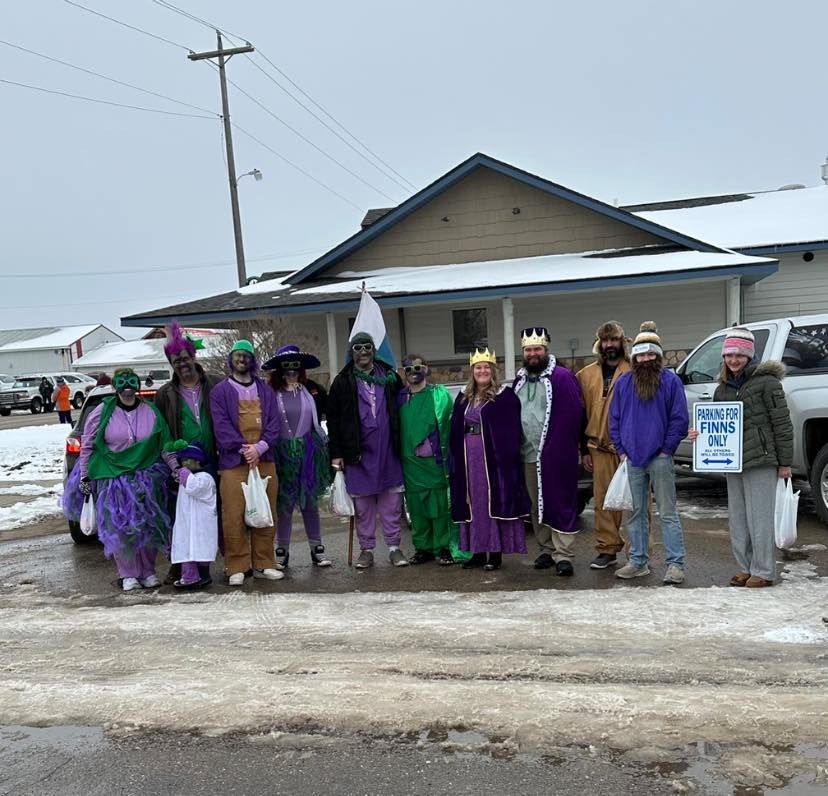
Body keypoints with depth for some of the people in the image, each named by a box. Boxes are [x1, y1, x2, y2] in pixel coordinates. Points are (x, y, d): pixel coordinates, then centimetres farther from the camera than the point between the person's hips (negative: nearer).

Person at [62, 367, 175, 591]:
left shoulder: (151, 412, 2)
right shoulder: (103, 411, -4)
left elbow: (165, 446, 7)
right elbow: (87, 446, 2)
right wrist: (84, 476, 0)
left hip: (147, 478, 2)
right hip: (112, 478, -2)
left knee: (148, 525, 5)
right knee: (119, 528, -1)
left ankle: (148, 571, 20)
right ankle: (128, 574, 13)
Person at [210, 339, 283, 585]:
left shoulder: (265, 391, 15)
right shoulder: (220, 391, 6)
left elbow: (273, 423, 7)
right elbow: (221, 426, -4)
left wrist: (259, 447, -9)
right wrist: (244, 449, -13)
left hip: (264, 460, 3)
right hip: (233, 461, -3)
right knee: (234, 516, -4)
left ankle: (263, 564, 15)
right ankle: (237, 568, 5)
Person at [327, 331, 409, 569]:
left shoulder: (389, 376, 8)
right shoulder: (343, 381, 3)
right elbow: (333, 420, 3)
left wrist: (400, 442, 8)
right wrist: (336, 453, -2)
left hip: (388, 450, 1)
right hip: (358, 452, -1)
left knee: (392, 500, 5)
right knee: (362, 503, 6)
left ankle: (394, 547, 14)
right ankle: (366, 550, 16)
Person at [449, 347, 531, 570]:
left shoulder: (505, 396, -4)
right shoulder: (463, 399, 14)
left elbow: (511, 432, -9)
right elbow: (455, 433, 14)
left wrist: (507, 458, -17)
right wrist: (455, 461, 8)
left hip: (494, 459, -6)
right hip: (469, 459, 6)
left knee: (495, 503, -1)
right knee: (474, 504, 9)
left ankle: (496, 552, 7)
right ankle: (478, 551, 18)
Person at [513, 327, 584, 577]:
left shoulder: (562, 377, -6)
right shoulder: (519, 381, 15)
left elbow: (574, 415, -10)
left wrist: (568, 448, -14)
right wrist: (516, 446, 12)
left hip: (557, 456, -7)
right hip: (529, 455, 7)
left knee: (561, 505, -2)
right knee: (536, 507, 12)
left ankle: (563, 555, 3)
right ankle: (547, 550, 24)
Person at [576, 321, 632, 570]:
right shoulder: (587, 375, 13)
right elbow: (581, 414, 14)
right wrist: (584, 449, 11)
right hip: (600, 448, 4)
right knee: (603, 501, 8)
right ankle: (607, 549, 18)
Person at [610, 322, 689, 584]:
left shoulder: (671, 381, -2)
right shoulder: (623, 382, 9)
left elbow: (680, 418, -3)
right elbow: (614, 418, 12)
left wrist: (667, 449, -7)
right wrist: (621, 450, 5)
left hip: (659, 459, -4)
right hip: (632, 459, 4)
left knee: (668, 513, 0)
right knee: (636, 512, 11)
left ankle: (675, 564, 5)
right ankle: (638, 561, 20)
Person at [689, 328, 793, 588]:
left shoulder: (766, 381, -7)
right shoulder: (723, 388, 13)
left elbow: (782, 423, -8)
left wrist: (785, 462, -10)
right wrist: (700, 433, 0)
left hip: (761, 461, -7)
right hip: (733, 462, 7)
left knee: (760, 517, -1)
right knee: (738, 518, 13)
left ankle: (763, 571, 10)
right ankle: (746, 568, 24)